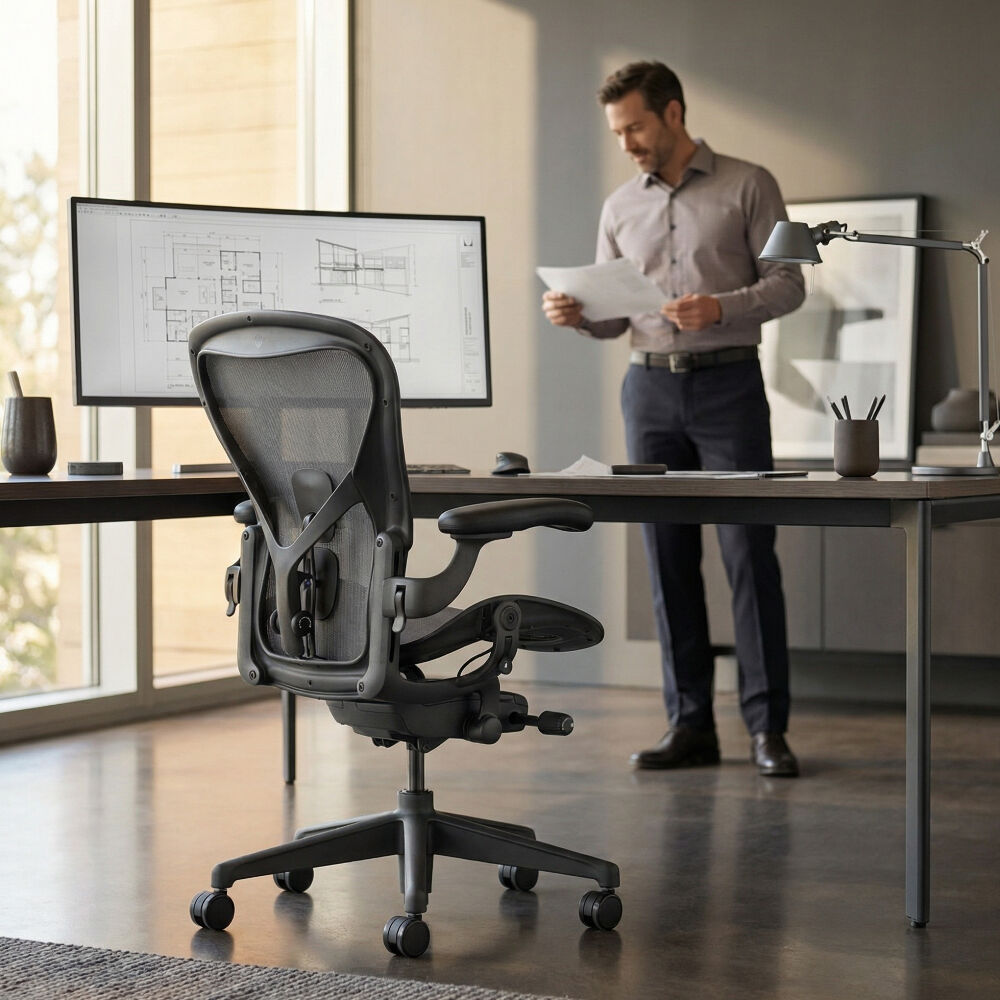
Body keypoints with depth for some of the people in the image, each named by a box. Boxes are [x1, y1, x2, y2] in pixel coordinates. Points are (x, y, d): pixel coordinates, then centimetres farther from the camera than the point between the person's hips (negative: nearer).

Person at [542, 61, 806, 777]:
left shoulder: (748, 187, 2)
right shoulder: (620, 208, 15)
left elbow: (788, 283, -3)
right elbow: (615, 316, 15)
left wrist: (721, 307, -20)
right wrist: (577, 315, -6)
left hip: (728, 381, -4)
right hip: (651, 387, 4)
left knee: (749, 552, -7)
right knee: (669, 559, 3)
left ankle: (768, 727, -3)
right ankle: (690, 724, 9)